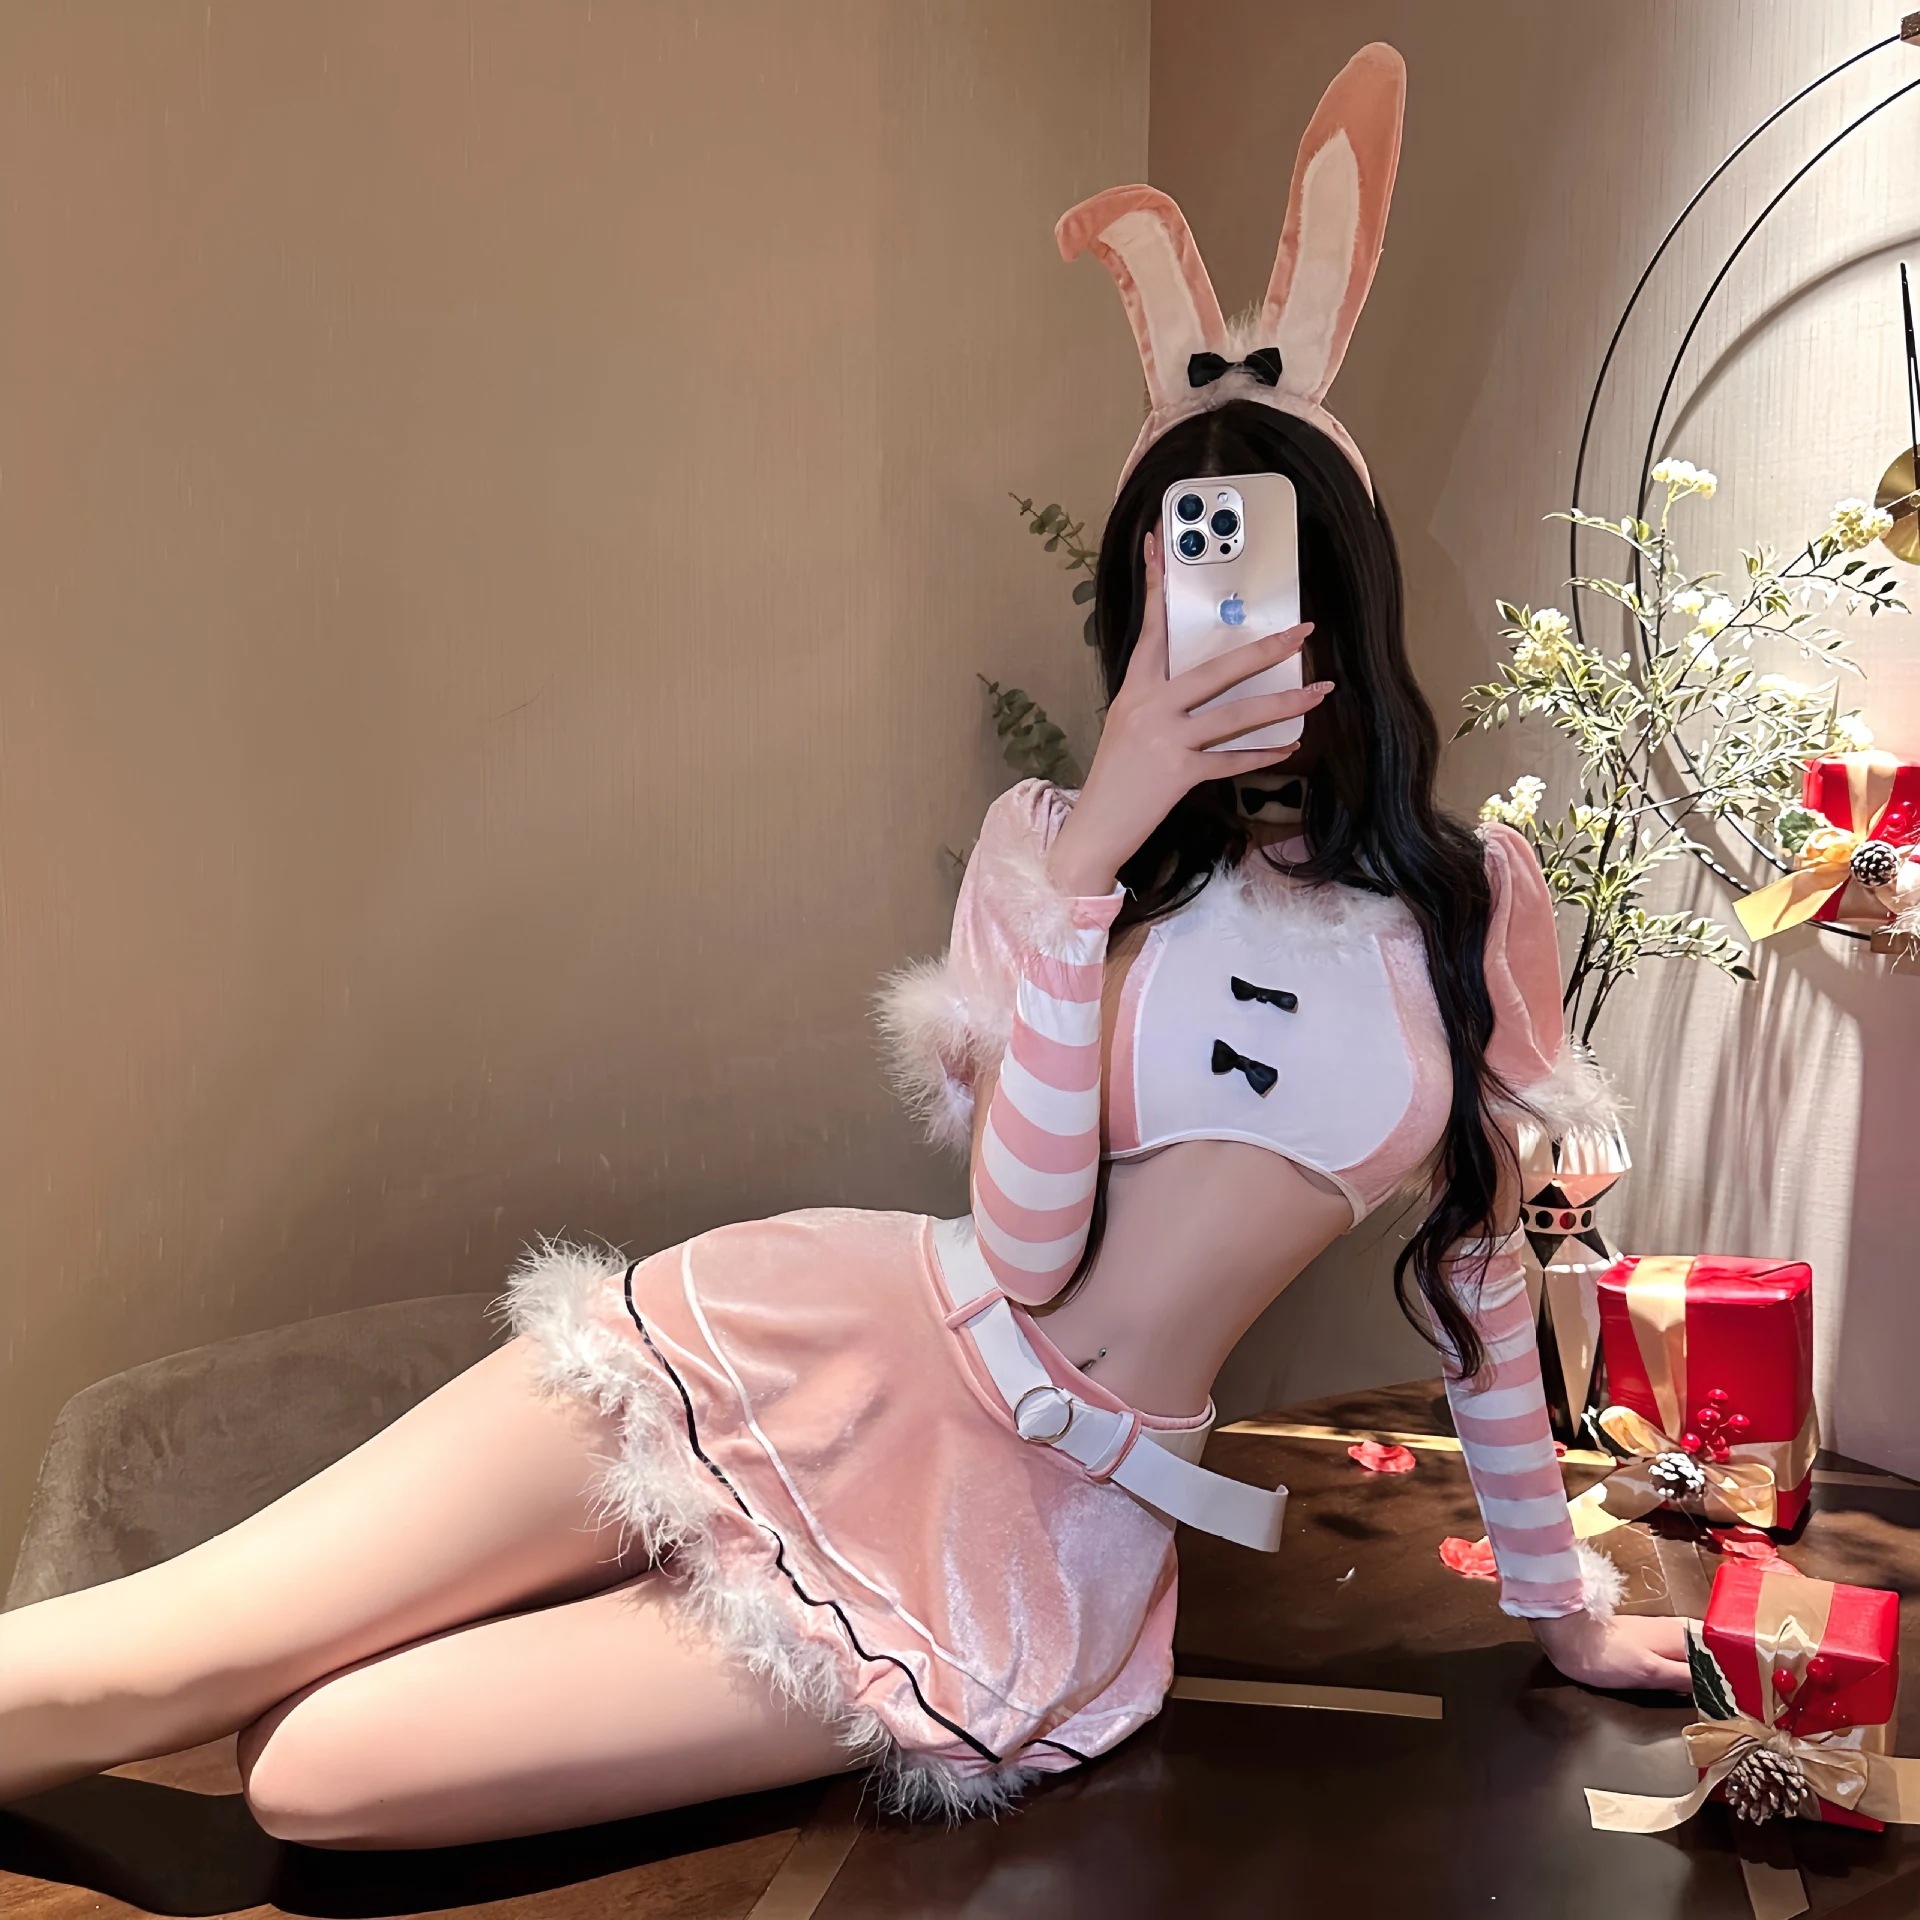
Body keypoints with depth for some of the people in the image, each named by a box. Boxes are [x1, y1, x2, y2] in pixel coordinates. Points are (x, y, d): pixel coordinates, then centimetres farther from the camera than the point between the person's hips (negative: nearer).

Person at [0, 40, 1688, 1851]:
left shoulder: (1470, 900, 3)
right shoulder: (1049, 845, 2)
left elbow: (1481, 1277, 12)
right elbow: (1026, 1246, -12)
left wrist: (1559, 1603, 20)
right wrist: (1095, 853, -19)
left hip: (1045, 1537, 0)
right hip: (835, 1357, 0)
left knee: (313, 1775, -12)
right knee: (165, 1655, -12)